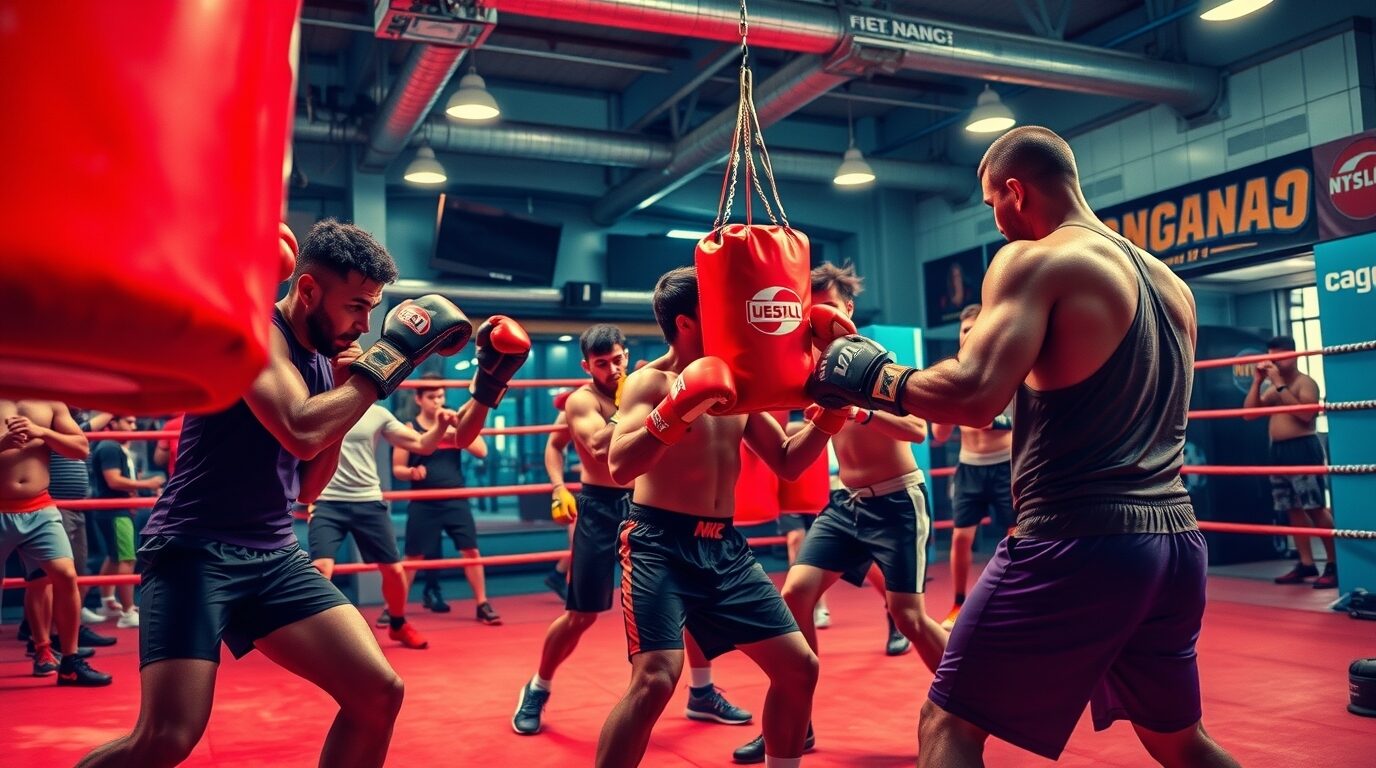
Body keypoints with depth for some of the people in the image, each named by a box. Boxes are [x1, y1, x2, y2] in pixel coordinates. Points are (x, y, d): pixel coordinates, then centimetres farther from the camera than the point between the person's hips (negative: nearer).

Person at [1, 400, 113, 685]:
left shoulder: (50, 401, 10)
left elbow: (82, 447, 4)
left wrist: (41, 432, -11)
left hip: (41, 510, 2)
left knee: (66, 575, -10)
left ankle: (70, 662, -1)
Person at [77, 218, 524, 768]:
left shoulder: (325, 360, 11)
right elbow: (301, 433, -30)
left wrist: (345, 393, 2)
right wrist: (392, 355, -21)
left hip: (274, 557, 7)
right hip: (195, 550, -7)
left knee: (379, 693, -2)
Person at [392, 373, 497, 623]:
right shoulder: (409, 429, -1)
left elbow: (481, 451, -4)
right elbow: (397, 469, 1)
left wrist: (456, 434, -16)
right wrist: (411, 472, -21)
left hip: (456, 500, 2)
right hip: (423, 504, -1)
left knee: (471, 550, 0)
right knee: (413, 556, 4)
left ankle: (482, 605, 10)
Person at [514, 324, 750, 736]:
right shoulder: (581, 400, -8)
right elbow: (600, 445, -27)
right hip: (600, 508, -4)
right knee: (581, 615, 0)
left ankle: (702, 694, 19)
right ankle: (537, 691, 22)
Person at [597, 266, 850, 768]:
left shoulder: (736, 386, 10)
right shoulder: (649, 383, -8)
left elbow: (788, 463, 14)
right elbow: (620, 468, -24)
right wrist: (675, 411, -35)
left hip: (724, 547, 7)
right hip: (660, 544, -6)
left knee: (799, 667, 7)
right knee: (655, 678, -22)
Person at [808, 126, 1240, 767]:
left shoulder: (1035, 260, -7)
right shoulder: (1172, 284, 17)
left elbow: (973, 396, -21)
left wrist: (871, 376, -6)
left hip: (1079, 541, -8)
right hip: (1175, 539, 8)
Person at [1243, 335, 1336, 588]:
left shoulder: (1305, 382, -5)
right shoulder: (1271, 388, 17)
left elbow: (1305, 413, -21)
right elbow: (1248, 413, 10)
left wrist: (1280, 384, -18)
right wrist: (1257, 382, 3)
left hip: (1303, 448, -8)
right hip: (1279, 451, 8)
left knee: (1316, 508, -8)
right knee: (1293, 510, 8)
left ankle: (1334, 564, -3)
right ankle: (1306, 564, 14)